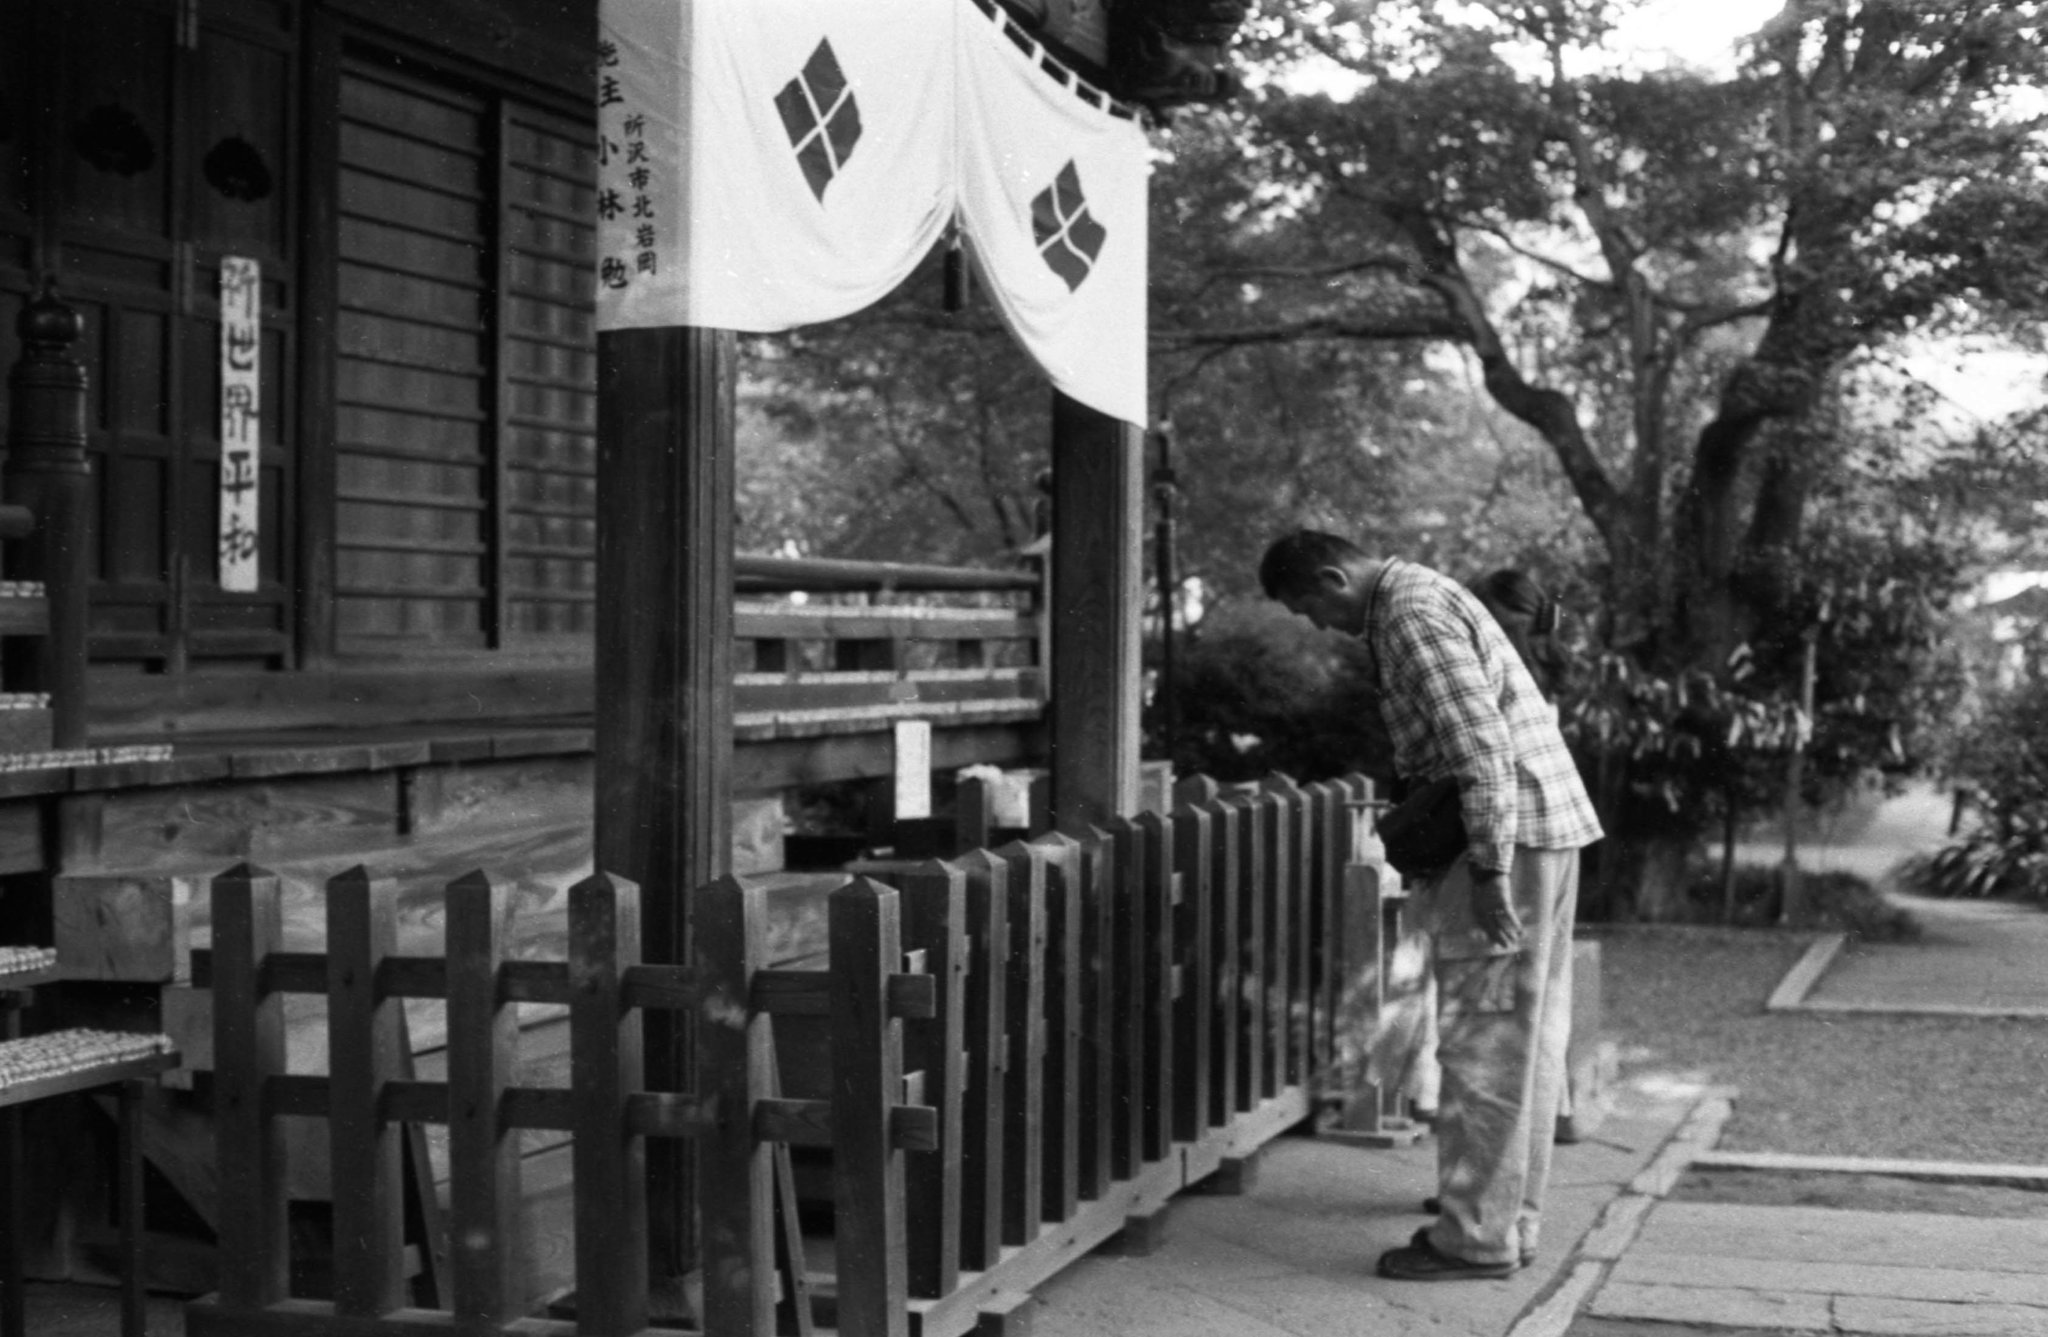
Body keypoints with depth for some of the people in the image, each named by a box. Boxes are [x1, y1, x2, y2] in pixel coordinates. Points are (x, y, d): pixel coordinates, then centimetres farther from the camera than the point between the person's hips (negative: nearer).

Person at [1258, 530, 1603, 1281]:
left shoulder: (1413, 618, -14)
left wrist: (1489, 871, -24)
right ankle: (1511, 1220, 21)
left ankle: (1476, 1236, -2)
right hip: (1544, 826, 11)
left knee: (1484, 1041, -6)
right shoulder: (1419, 597, 18)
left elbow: (1482, 744, -23)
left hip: (1507, 834, -11)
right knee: (1524, 1036, 13)